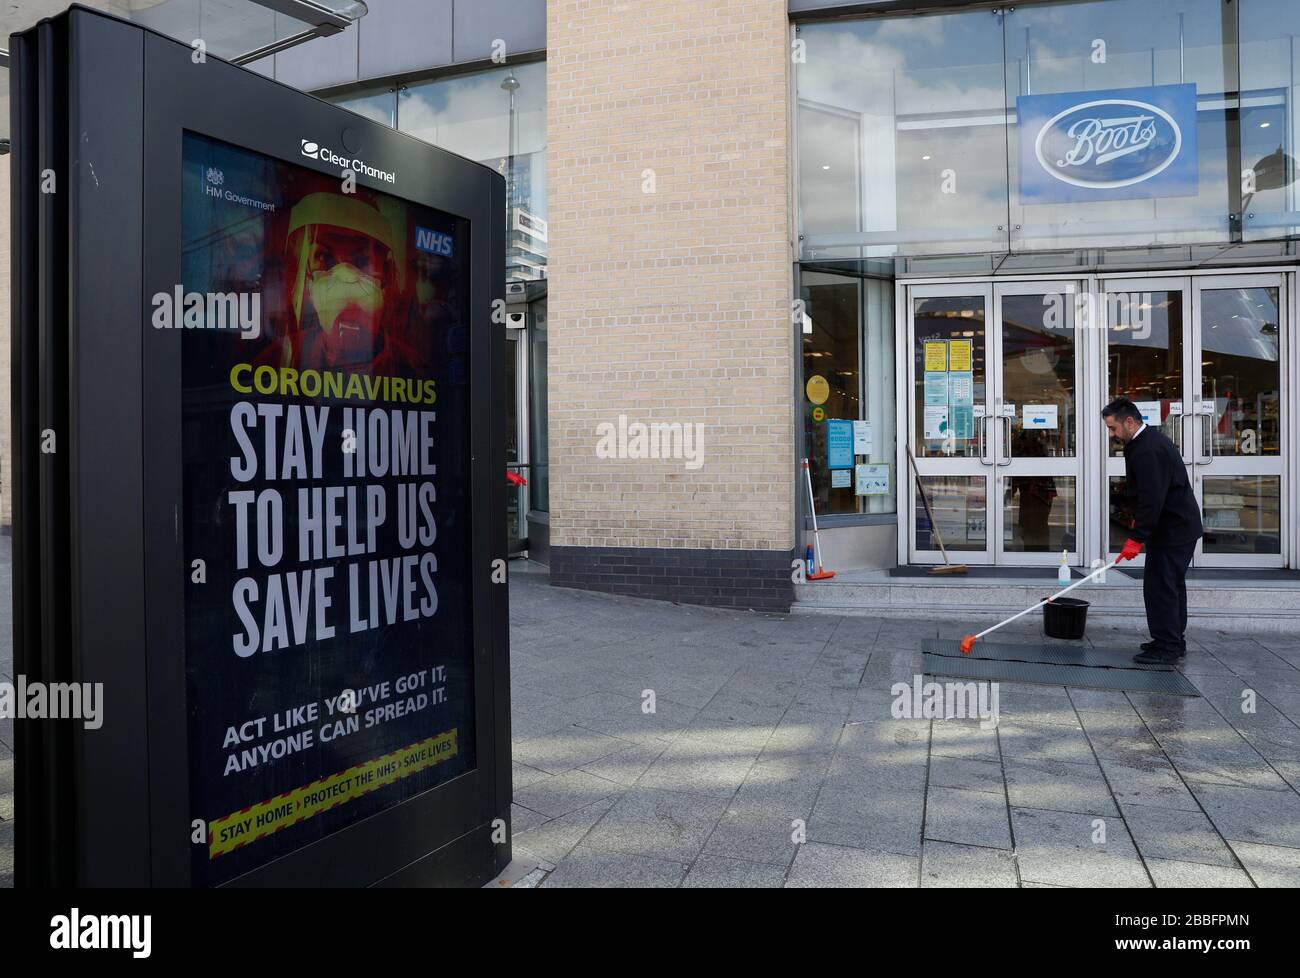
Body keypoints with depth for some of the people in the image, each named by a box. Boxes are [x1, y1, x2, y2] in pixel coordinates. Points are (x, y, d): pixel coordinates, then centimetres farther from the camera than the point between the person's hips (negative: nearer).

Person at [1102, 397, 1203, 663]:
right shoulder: (1149, 441, 13)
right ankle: (1174, 641, 27)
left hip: (1172, 530, -11)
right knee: (1172, 586, 17)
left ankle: (1167, 647, -1)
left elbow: (1152, 499, -27)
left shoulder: (1148, 450, -22)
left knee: (1159, 587, -7)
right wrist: (1138, 520, 23)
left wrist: (1136, 538, -26)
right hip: (1179, 528, 11)